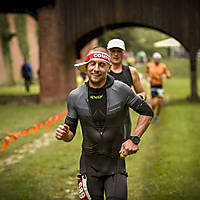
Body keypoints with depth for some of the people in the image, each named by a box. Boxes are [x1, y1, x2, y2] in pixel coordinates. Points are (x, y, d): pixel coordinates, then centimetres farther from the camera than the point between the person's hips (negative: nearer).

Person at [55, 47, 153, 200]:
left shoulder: (121, 90, -8)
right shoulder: (75, 96, -3)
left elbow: (147, 112, 4)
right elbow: (71, 131, 7)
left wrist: (134, 139, -6)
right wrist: (64, 134, -17)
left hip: (115, 163, -1)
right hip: (89, 163, 1)